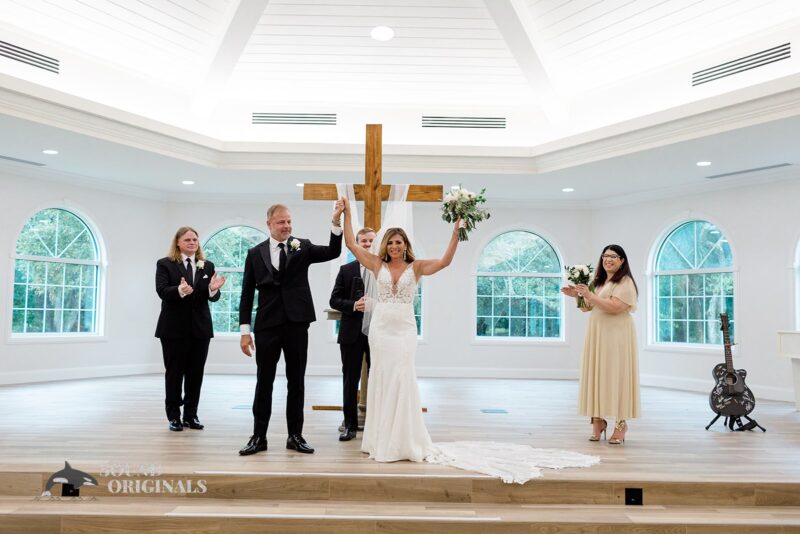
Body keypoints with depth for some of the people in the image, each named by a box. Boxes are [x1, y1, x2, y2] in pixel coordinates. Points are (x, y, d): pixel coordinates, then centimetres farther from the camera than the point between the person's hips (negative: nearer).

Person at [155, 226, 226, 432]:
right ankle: (173, 416, 14)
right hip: (174, 328, -3)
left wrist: (213, 289, -22)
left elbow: (213, 298, 2)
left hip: (200, 328, 3)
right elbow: (162, 291, -12)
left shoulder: (207, 266, 9)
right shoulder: (165, 264, 1)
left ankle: (191, 415, 16)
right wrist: (180, 290, -33)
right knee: (174, 373, 4)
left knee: (196, 373, 6)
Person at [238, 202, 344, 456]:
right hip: (267, 325, 0)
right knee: (264, 382, 7)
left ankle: (295, 435, 18)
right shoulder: (255, 253, 5)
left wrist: (336, 222, -25)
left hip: (297, 324, 0)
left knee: (296, 381, 8)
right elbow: (247, 294, 4)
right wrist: (245, 330, -1)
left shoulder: (302, 246, 4)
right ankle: (259, 436, 17)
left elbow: (333, 252, -12)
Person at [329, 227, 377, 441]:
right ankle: (350, 425, 19)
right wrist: (353, 305, -14)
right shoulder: (346, 269, 6)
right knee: (350, 380, 8)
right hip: (352, 334, 1)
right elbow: (334, 300, 3)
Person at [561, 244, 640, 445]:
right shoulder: (598, 281, 17)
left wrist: (590, 296, -18)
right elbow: (587, 307, 23)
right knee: (597, 375, 4)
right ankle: (598, 419, 10)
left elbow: (614, 307, -19)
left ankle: (621, 423, 1)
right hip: (596, 334, 7)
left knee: (616, 375, -6)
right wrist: (577, 295, 5)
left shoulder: (625, 282, -6)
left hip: (616, 335, -7)